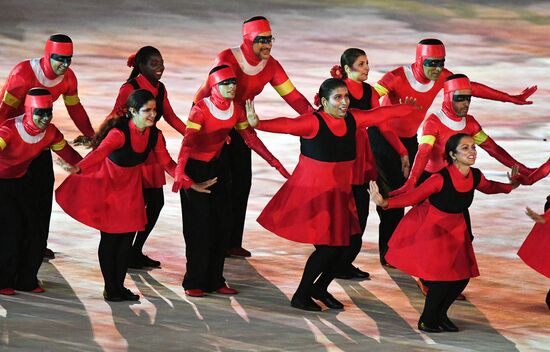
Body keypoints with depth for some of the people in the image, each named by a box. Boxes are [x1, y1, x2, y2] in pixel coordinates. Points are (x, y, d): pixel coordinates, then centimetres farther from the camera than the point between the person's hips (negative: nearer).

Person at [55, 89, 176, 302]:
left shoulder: (155, 135, -11)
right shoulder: (119, 133, -30)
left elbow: (167, 163, 0)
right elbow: (100, 153, -46)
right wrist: (79, 169, -64)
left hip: (130, 187, 6)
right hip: (106, 185, -6)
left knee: (128, 236, 5)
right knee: (110, 236, -3)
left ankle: (120, 286, 17)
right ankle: (110, 288, 8)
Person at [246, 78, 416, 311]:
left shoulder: (352, 119, 2)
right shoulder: (313, 122, -18)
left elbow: (381, 113, 15)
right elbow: (287, 125, -34)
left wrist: (411, 107, 25)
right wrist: (258, 124, -52)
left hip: (338, 195, 7)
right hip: (311, 194, -7)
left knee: (341, 248, 6)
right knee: (327, 248, -9)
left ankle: (320, 289, 32)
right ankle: (300, 296, 11)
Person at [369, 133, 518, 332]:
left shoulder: (475, 177, -10)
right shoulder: (441, 179, -29)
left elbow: (488, 188, 15)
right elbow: (413, 196, -27)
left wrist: (510, 186, 12)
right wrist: (385, 203, -38)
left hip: (454, 229, 6)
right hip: (429, 226, -6)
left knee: (463, 276, 4)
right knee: (441, 276, -12)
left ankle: (440, 315, 30)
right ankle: (426, 320, 12)